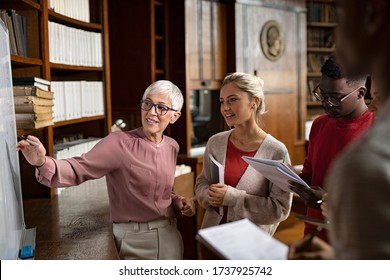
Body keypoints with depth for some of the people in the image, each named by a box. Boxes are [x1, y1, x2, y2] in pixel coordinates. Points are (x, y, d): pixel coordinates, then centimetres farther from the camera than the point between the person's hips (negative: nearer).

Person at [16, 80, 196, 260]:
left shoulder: (172, 147, 4)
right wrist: (43, 163, -41)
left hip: (169, 236, 6)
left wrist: (178, 201, -1)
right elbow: (78, 169, -23)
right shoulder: (120, 143, -15)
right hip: (133, 240, -5)